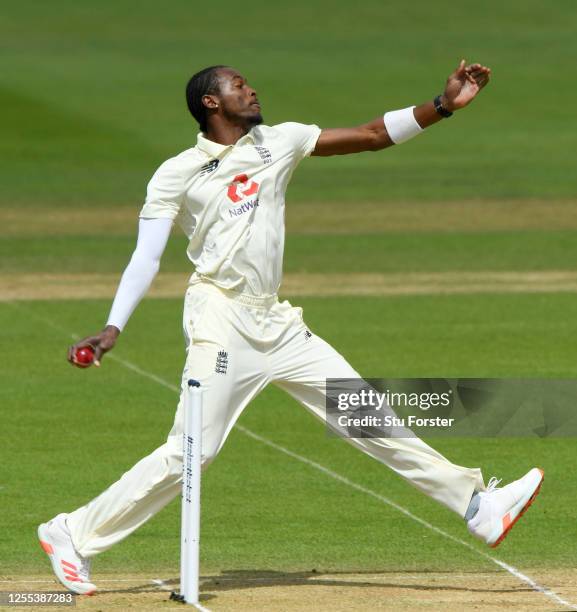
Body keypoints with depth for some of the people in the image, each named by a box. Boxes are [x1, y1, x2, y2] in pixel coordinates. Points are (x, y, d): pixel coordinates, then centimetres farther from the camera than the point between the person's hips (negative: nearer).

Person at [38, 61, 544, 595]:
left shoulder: (278, 142, 11)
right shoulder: (178, 175, -2)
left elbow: (373, 136, 10)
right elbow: (147, 257, -6)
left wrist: (444, 106, 0)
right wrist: (113, 328, -18)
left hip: (276, 324, 6)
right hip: (221, 322, -6)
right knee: (191, 452, -13)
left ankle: (477, 507, 9)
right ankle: (74, 536, -4)